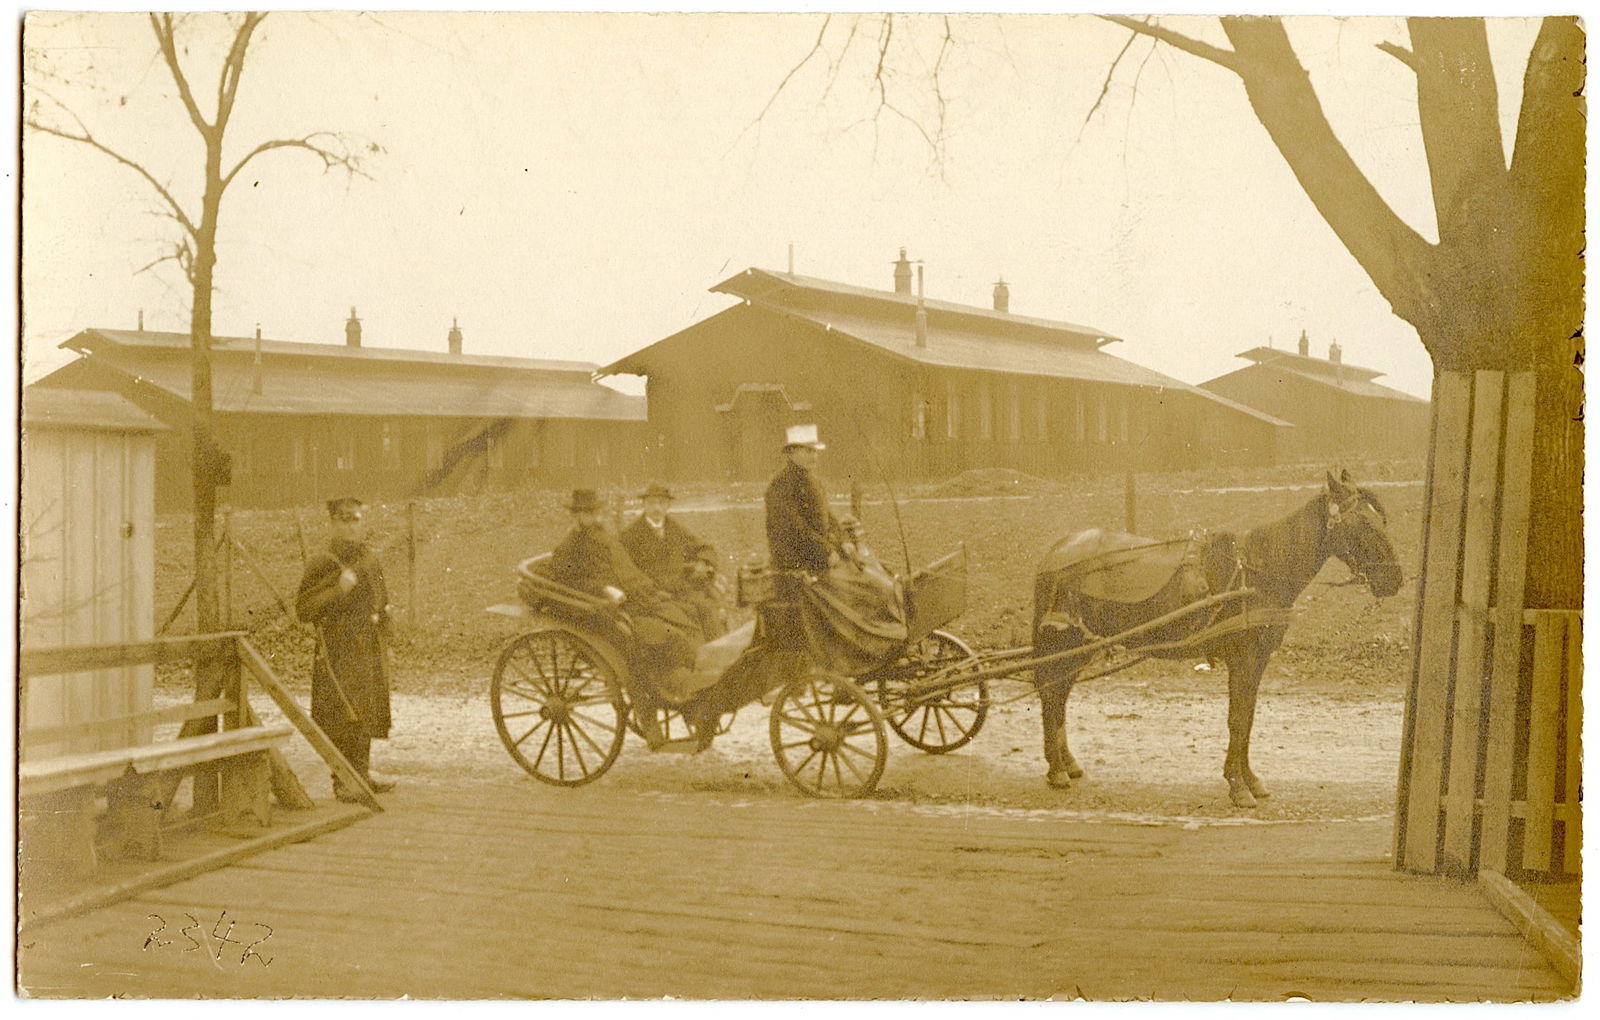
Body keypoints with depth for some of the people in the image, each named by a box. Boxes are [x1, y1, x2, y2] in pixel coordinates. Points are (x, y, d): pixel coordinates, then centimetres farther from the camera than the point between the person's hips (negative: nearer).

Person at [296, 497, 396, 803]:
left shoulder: (371, 561, 13)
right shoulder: (321, 564, -7)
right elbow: (303, 609, -13)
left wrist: (381, 616, 11)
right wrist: (339, 590, -21)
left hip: (370, 652, 7)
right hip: (338, 652, -7)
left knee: (368, 714, 11)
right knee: (344, 717, -8)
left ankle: (363, 772, 23)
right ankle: (342, 781, -1)